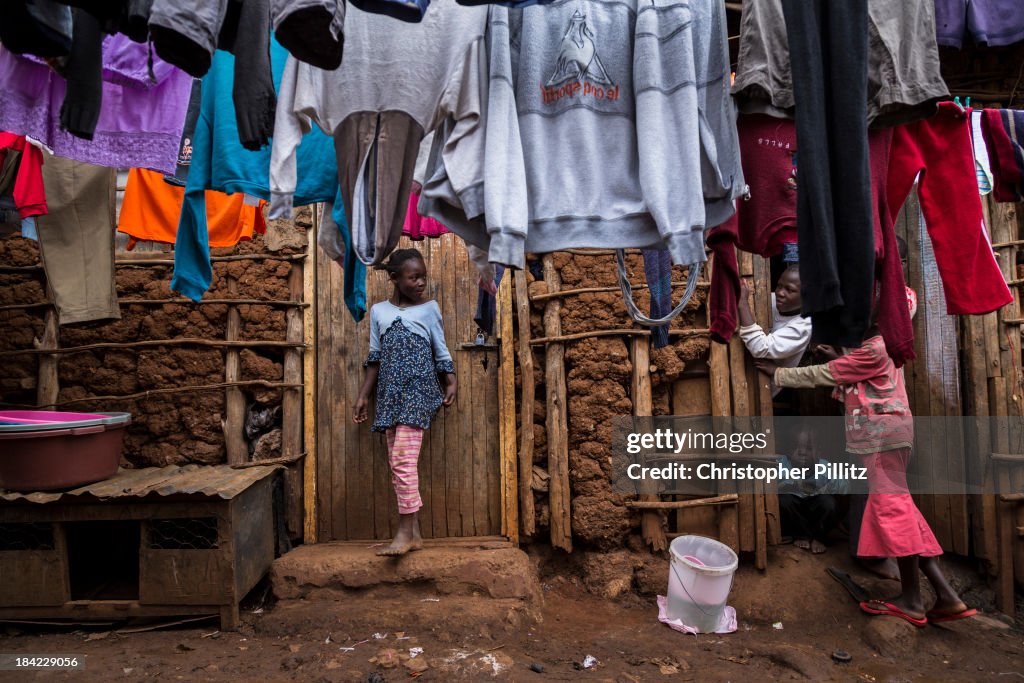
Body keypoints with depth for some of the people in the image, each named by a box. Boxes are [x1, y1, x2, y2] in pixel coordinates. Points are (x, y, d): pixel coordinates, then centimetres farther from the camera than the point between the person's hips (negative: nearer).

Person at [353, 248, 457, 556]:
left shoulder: (430, 308, 4)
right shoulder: (378, 311, 11)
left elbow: (441, 350, 8)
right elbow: (375, 357, 14)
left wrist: (451, 383, -2)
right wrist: (363, 395, 11)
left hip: (418, 389, -4)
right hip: (390, 393, 4)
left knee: (403, 458, -13)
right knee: (397, 462, 3)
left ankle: (405, 531, -6)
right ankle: (414, 533, 11)